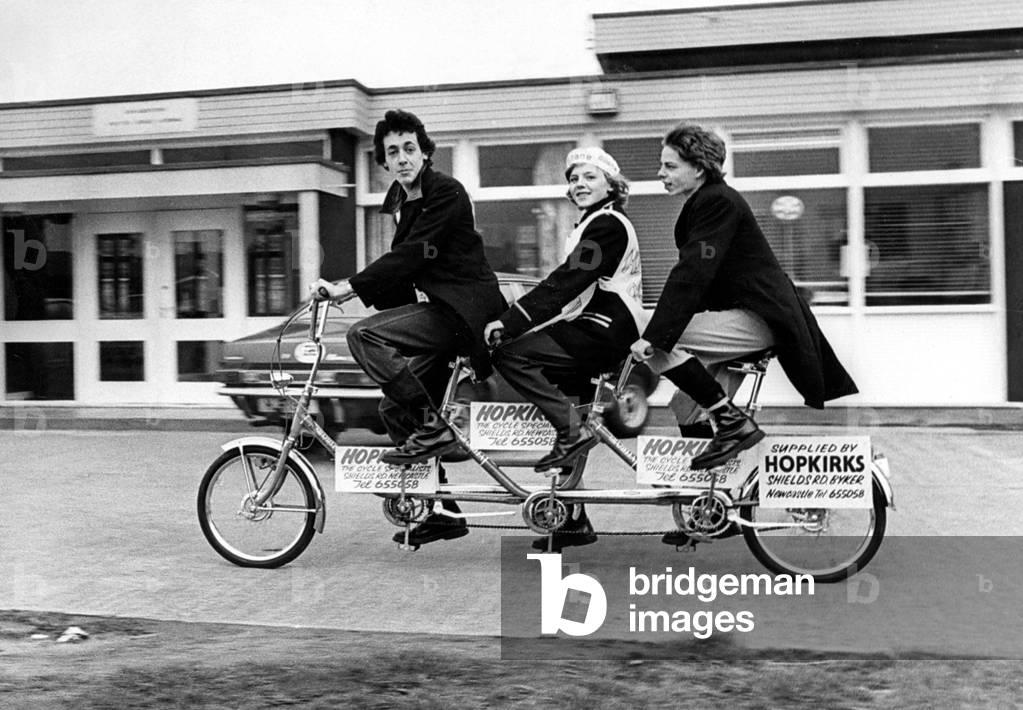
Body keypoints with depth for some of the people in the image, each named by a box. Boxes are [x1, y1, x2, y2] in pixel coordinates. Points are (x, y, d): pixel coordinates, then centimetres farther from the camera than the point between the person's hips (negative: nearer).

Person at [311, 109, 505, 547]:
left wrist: (349, 287, -23)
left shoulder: (446, 193, -10)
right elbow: (404, 263, 21)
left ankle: (432, 428, -15)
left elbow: (411, 255, -20)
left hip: (467, 308, -9)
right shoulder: (402, 202, 17)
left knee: (364, 335, -23)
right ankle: (442, 512, 15)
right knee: (395, 408, 6)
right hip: (444, 309, 9)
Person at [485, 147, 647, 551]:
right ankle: (573, 520, 13)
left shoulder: (607, 224, -8)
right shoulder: (592, 225, 24)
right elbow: (567, 286, 21)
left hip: (605, 332, -10)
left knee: (511, 354, -19)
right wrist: (514, 320, 12)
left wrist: (509, 321, -24)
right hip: (595, 327, 10)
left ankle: (573, 431, -15)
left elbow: (565, 282, -19)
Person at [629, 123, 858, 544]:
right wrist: (656, 331, 18)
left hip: (760, 318, -10)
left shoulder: (717, 202, -14)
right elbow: (692, 277, 19)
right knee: (684, 405, 7)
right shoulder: (704, 202, 16)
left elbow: (691, 275, -24)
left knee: (662, 347, -21)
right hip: (744, 315, 10)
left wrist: (653, 336, -28)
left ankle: (733, 422, -11)